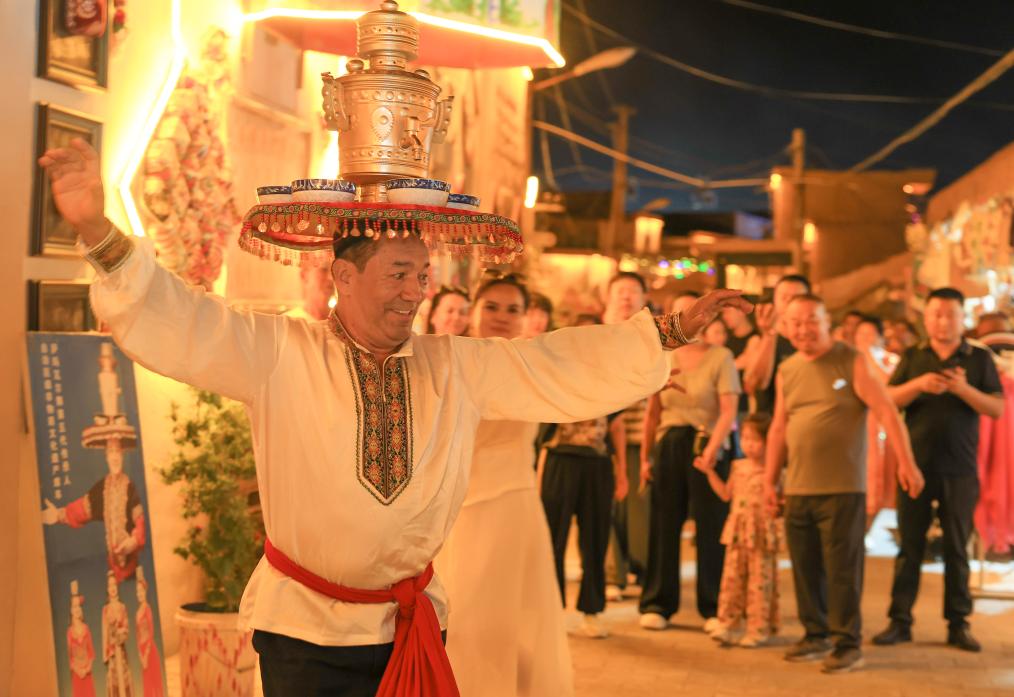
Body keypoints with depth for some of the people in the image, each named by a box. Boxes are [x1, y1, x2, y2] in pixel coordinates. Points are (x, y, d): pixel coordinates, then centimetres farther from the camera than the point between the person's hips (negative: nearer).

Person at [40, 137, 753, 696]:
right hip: (305, 627, -3)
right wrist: (100, 232, -34)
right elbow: (175, 323, -18)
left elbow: (567, 366, 2)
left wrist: (672, 332, -4)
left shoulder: (457, 366, 2)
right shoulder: (280, 354, -9)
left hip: (411, 625, 3)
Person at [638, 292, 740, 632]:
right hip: (667, 447, 4)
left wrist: (712, 448, -22)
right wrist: (645, 456, 7)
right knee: (663, 526, 5)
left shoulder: (720, 357, -2)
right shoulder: (664, 358, 11)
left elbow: (729, 410, -10)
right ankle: (657, 604, 14)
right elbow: (652, 413, 13)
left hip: (707, 447, -4)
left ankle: (713, 608, 8)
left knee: (710, 528, 0)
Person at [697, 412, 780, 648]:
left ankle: (759, 629, 8)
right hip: (737, 531, 5)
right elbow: (726, 494, 20)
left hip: (762, 534, -5)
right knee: (732, 578, 4)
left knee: (760, 581, 0)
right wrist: (709, 472, 15)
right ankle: (726, 625, 9)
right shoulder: (738, 467, 10)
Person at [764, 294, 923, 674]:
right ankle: (816, 634, 23)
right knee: (805, 568, 10)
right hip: (798, 488, 5)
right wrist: (770, 479, 15)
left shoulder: (852, 361, -3)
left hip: (843, 487, -5)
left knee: (842, 569, -4)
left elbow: (887, 412, -9)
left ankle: (847, 643, 4)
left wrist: (906, 462, -17)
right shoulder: (786, 371, 11)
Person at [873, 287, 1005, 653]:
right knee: (909, 545, 3)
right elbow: (888, 400, 1)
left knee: (957, 547, 4)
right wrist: (919, 385, -16)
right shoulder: (912, 358, 9)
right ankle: (899, 621, 8)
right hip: (916, 464, 1)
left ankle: (958, 623, 11)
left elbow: (998, 409, -1)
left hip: (959, 469, -1)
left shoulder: (979, 359, 6)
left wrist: (964, 389, -17)